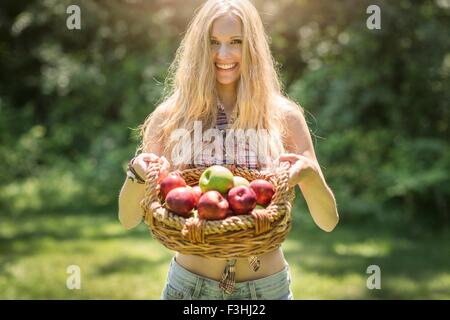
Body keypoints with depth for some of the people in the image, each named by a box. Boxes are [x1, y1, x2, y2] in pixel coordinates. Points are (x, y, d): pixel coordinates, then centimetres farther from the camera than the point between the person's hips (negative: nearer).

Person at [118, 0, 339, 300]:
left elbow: (328, 222, -3)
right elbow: (128, 218, -3)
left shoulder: (284, 116, -3)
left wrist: (309, 173, -23)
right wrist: (138, 172, -24)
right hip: (190, 284, 0)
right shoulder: (171, 117, -4)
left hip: (267, 285, 0)